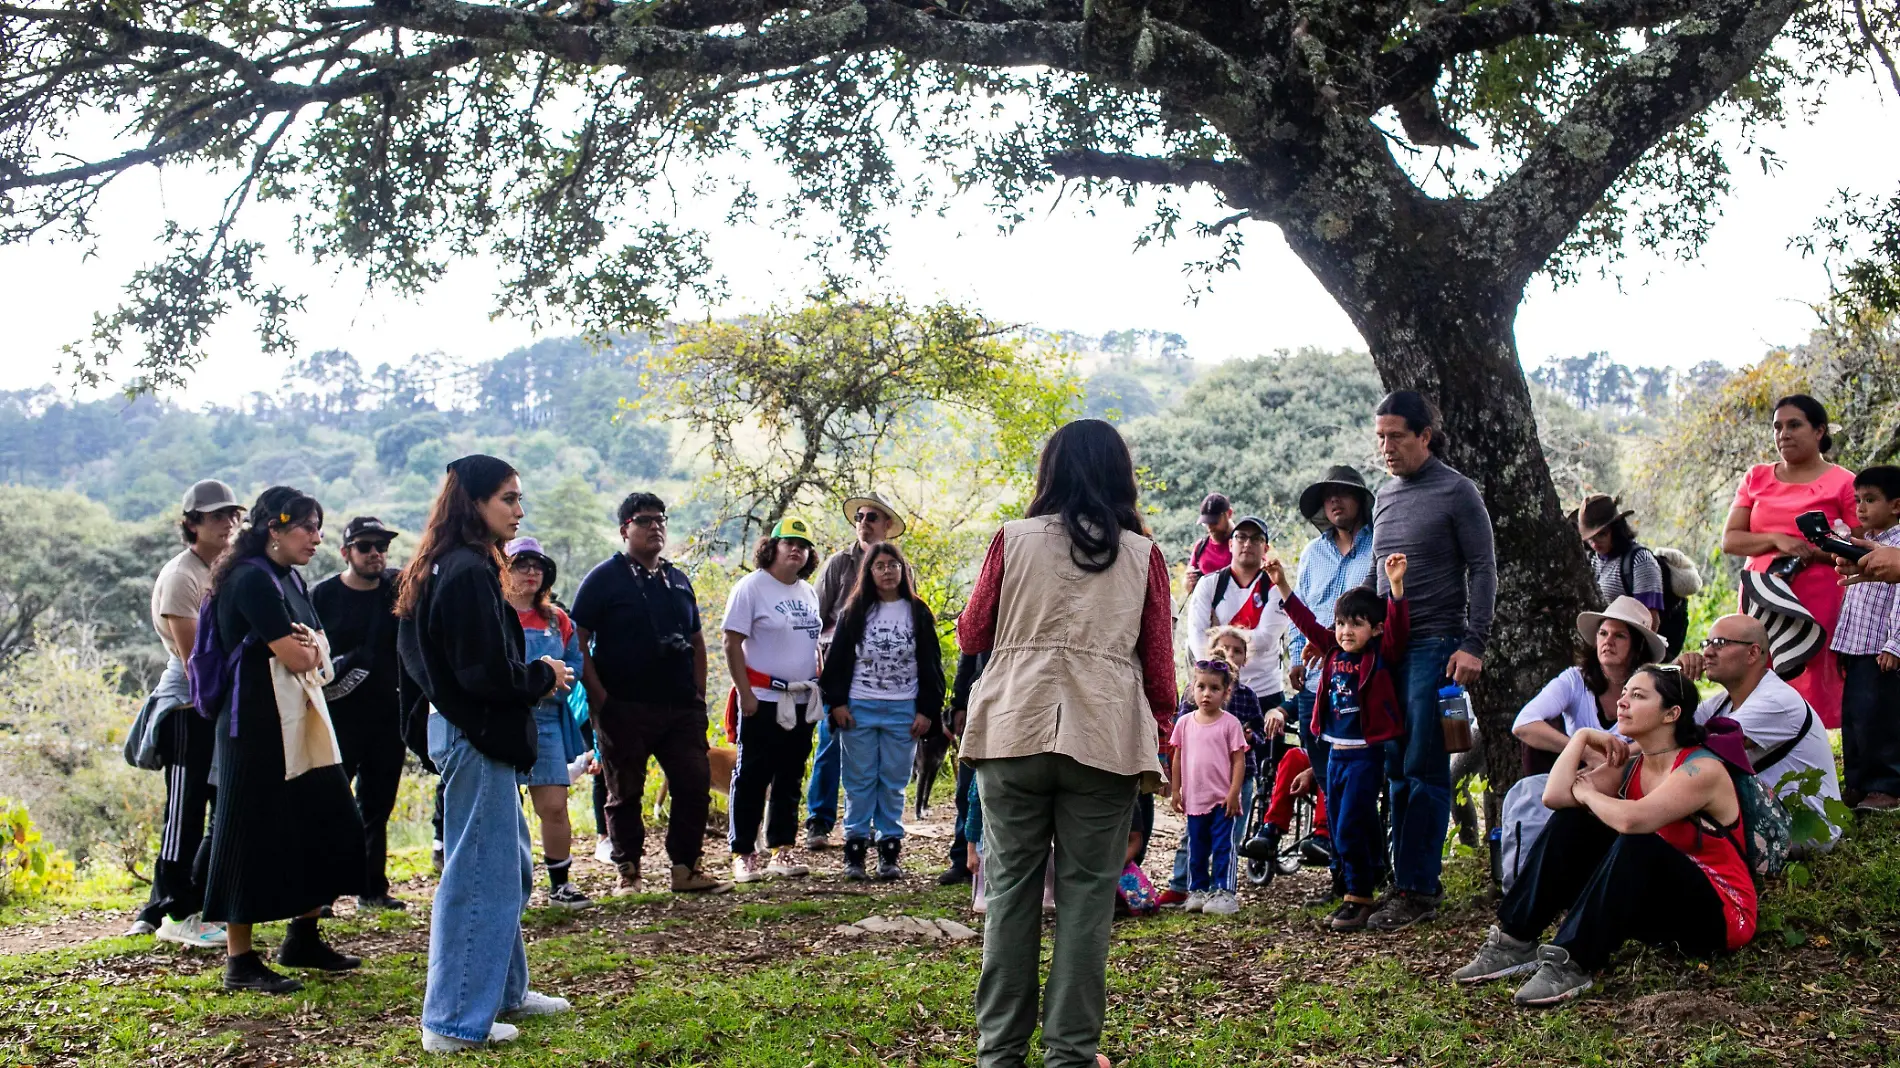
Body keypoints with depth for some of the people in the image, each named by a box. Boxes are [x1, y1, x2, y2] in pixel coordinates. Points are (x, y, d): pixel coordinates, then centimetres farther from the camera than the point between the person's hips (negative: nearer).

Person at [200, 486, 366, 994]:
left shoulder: (290, 579, 14)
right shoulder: (253, 580, -15)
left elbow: (318, 655, 12)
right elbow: (296, 657, -19)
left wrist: (305, 648, -10)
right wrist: (306, 647, 2)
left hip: (300, 722, 10)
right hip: (257, 727, -9)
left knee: (328, 828, 11)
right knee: (254, 838, -3)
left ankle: (302, 937, 24)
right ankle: (240, 960, 6)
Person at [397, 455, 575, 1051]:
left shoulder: (445, 567, 12)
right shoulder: (470, 572, -19)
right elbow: (489, 672, -23)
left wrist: (533, 674, 8)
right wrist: (544, 678, -6)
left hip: (465, 730, 11)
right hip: (476, 736, -11)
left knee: (511, 867, 20)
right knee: (479, 874, -3)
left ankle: (505, 991, 32)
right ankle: (456, 1021, 6)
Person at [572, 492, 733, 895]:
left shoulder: (678, 580, 15)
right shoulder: (604, 578, -3)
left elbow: (696, 639, 21)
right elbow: (578, 641, -7)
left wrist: (698, 694, 12)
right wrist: (599, 697, -14)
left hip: (681, 709, 5)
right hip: (624, 710, -5)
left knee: (695, 785, 3)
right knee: (625, 793, 4)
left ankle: (686, 869, 14)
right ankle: (627, 873, 15)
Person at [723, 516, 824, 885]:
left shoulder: (808, 592, 12)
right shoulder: (751, 587, -7)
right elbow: (733, 644, -10)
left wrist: (818, 686, 13)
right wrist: (745, 693, -15)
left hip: (801, 702, 6)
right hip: (763, 701, -6)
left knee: (790, 778, 10)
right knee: (752, 778, -1)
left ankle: (782, 850, 18)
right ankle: (743, 854, 6)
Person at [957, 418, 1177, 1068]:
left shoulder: (1014, 540, 4)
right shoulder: (1143, 555, 6)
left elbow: (971, 635, 10)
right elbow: (1159, 662, 5)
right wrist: (1159, 737, 16)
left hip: (1015, 729, 0)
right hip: (1106, 739, 0)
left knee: (1012, 887, 8)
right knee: (1086, 893, 5)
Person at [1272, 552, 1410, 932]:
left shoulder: (1382, 655, -8)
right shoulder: (1333, 652, 7)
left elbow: (1398, 626, -22)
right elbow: (1307, 621, 12)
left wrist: (1395, 586, -35)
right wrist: (1282, 585, 9)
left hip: (1365, 754, -7)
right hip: (1336, 753, 7)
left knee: (1351, 828, -8)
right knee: (1339, 828, 12)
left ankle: (1358, 898, 2)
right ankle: (1364, 885, 24)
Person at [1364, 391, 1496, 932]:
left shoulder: (1457, 492, -4)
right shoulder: (1385, 496, 15)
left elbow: (1483, 570, -6)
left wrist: (1473, 645, -14)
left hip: (1437, 644, -6)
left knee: (1424, 770, -7)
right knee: (1397, 769, 7)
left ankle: (1417, 891, -2)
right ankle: (1403, 880, 13)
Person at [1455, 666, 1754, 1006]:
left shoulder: (1703, 770, -19)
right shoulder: (1630, 766, 5)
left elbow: (1631, 819, -36)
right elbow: (1555, 795, -6)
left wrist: (1586, 792, -16)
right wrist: (1582, 736, -4)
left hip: (1717, 916, -8)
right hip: (1656, 904, 8)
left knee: (1635, 846, -35)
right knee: (1570, 822, -4)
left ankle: (1572, 964, -32)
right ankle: (1515, 941, -9)